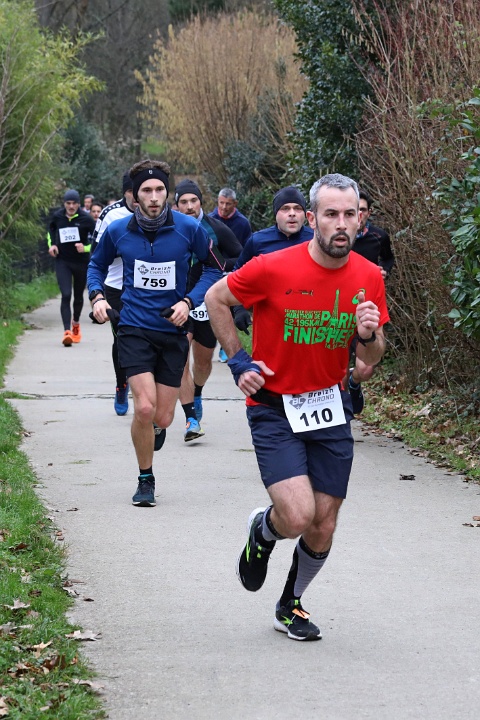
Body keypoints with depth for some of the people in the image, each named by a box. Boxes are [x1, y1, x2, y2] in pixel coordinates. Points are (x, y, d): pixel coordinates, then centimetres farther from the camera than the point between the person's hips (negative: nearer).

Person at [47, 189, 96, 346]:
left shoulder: (86, 219, -10)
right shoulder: (57, 217, -1)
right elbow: (51, 229, 21)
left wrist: (86, 248, -21)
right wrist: (51, 244, 6)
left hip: (81, 261, 0)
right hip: (62, 261, 0)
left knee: (78, 296, 16)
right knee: (66, 295, -16)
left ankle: (76, 323, 44)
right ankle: (67, 331, -20)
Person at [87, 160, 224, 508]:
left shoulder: (189, 228, -7)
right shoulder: (118, 231, -4)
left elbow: (215, 268, 6)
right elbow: (97, 264, 16)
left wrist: (189, 301, -8)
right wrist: (97, 296, -2)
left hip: (173, 330, 1)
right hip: (134, 330, -1)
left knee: (162, 418, 1)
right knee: (144, 407, -17)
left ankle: (156, 428, 42)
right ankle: (146, 480, 6)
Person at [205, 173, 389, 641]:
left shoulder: (369, 278, -4)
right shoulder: (274, 269, -17)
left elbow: (372, 358, 6)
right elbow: (215, 298, 0)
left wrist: (369, 336, -17)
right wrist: (238, 360, -5)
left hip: (330, 410, 4)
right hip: (274, 408, -4)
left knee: (323, 528, 6)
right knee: (298, 516, -19)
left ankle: (291, 605, 33)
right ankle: (261, 531, 19)